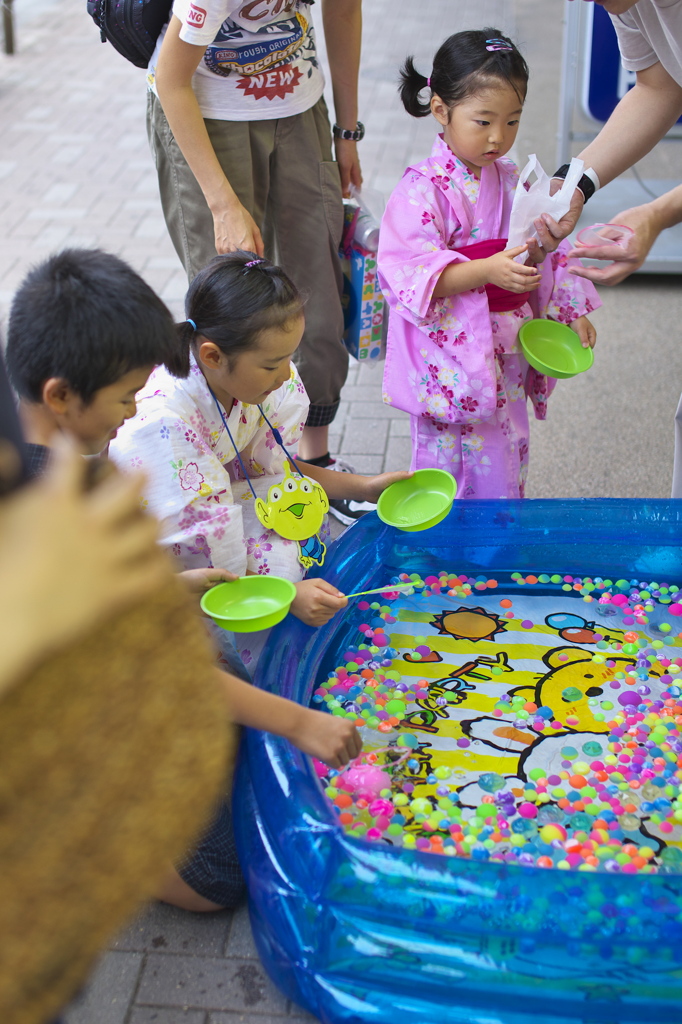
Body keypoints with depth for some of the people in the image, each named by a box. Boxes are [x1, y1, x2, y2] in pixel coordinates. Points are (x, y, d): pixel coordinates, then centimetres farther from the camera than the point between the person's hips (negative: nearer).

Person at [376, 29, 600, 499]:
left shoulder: (512, 181, 7)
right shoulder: (423, 190, -15)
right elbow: (410, 273, -24)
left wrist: (571, 311, 11)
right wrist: (488, 271, -32)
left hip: (507, 350, 7)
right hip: (450, 353, -6)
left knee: (508, 460, 17)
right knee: (445, 465, 4)